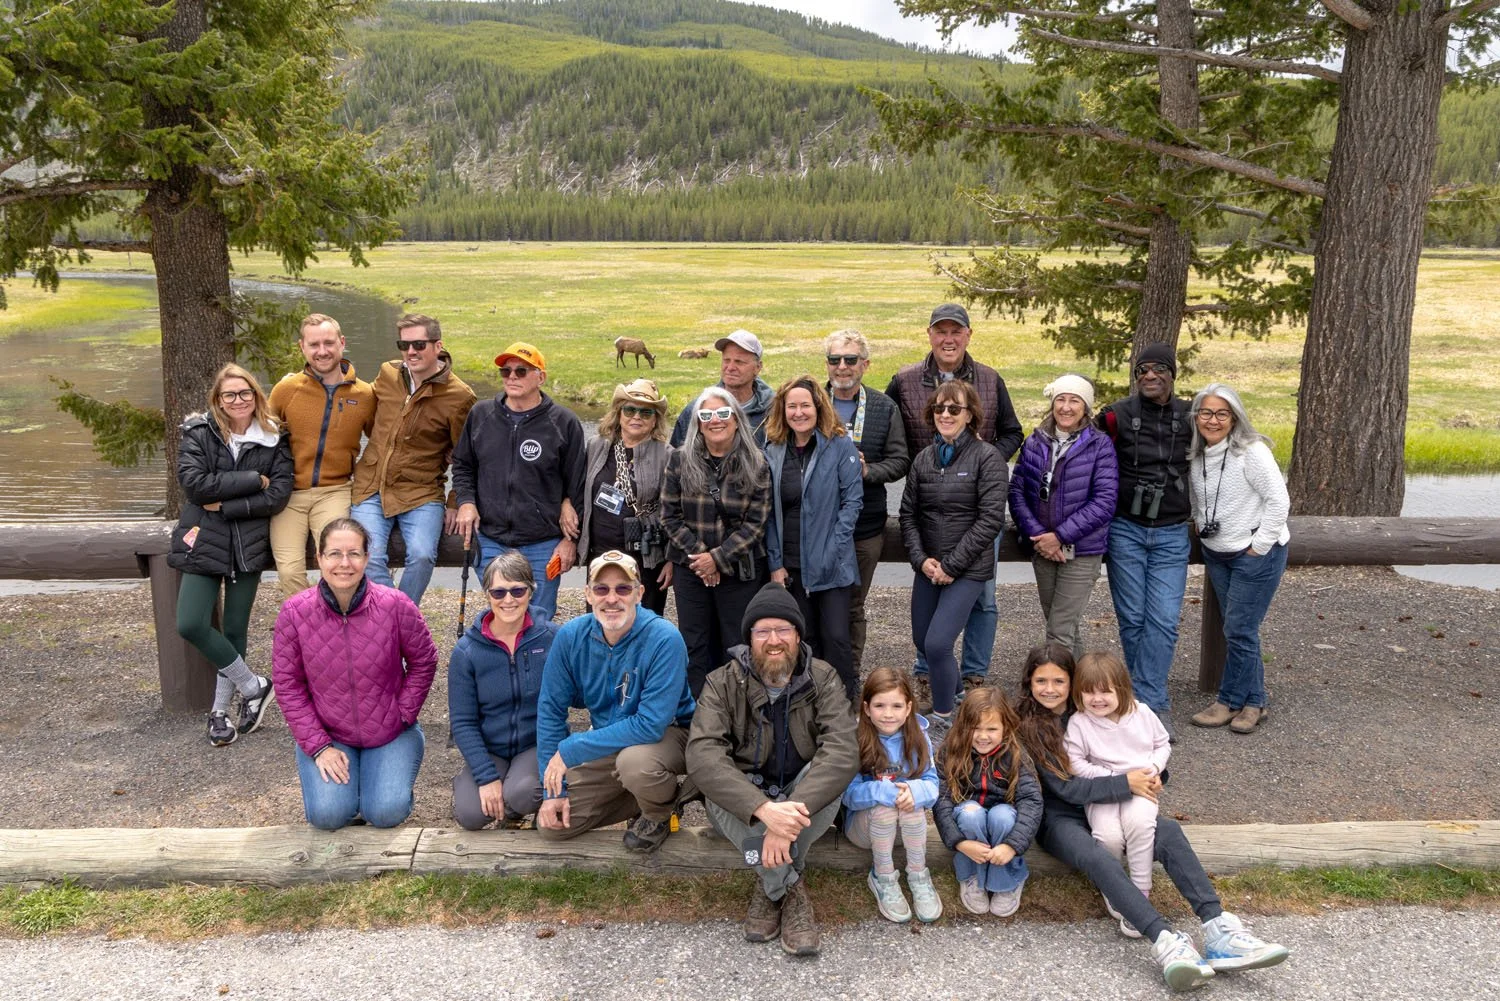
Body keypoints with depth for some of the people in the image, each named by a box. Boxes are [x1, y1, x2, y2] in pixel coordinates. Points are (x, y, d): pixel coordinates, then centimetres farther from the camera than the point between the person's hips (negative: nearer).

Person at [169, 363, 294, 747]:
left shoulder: (273, 439, 1)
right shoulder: (198, 433, -2)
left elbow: (279, 494, -8)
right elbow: (193, 481, -15)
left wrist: (226, 506, -15)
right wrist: (254, 479, -15)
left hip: (249, 546, 0)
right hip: (204, 542, 0)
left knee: (235, 630, 6)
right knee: (190, 625, -11)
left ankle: (220, 710, 22)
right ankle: (254, 687, 8)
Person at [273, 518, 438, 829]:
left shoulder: (395, 605, -16)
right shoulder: (294, 611, -13)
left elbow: (423, 662, 0)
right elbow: (288, 684, -6)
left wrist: (403, 715, -6)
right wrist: (319, 746, -10)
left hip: (390, 733, 0)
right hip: (326, 734, 1)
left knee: (387, 813, -16)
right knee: (328, 815, -17)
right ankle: (341, 782, 18)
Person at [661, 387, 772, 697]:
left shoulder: (755, 465, -4)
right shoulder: (680, 460, 0)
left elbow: (756, 522, -7)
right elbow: (669, 515, 0)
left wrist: (718, 557, -15)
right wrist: (697, 554, -11)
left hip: (740, 570, -1)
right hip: (690, 568, 2)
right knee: (694, 647, 7)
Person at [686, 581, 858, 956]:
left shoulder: (823, 679, -11)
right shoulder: (724, 683, -13)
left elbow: (843, 751, -28)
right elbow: (702, 756, -29)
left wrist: (792, 810, -43)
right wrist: (764, 809, -44)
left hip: (803, 798, 1)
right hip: (743, 800, -1)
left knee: (829, 775, -31)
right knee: (718, 795, -34)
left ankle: (771, 885, -13)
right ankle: (790, 887, -13)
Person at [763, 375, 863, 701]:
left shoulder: (841, 447, -4)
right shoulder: (772, 451, 5)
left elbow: (852, 501, -6)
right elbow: (769, 513, 4)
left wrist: (832, 550, -13)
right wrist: (775, 563, -1)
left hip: (832, 565, -3)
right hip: (790, 566, 3)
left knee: (835, 637, -5)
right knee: (805, 640, 9)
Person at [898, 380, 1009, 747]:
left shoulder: (986, 458, -9)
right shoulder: (924, 458, 6)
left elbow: (991, 519, -14)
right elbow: (908, 514, 9)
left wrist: (952, 565, -15)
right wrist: (922, 559, -6)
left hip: (968, 568, -6)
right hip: (928, 567, 6)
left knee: (938, 643, -14)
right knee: (922, 641, 14)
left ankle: (943, 719, 7)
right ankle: (954, 692, 42)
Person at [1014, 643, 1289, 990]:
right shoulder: (1027, 727, -9)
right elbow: (1066, 788, -15)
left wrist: (1151, 775, -6)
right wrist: (1126, 784, -18)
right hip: (1057, 818, -5)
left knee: (1169, 831, -21)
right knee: (1097, 857, -37)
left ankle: (1218, 929, -34)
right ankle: (1165, 942, -49)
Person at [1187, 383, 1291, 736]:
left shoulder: (1252, 452, -16)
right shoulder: (1196, 455, 3)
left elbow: (1279, 501, -17)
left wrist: (1258, 546, -15)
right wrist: (1204, 534, 10)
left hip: (1257, 554, -7)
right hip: (1217, 554, 7)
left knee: (1239, 630, -5)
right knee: (1238, 630, 11)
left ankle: (1230, 702, 9)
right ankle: (1253, 703, 21)